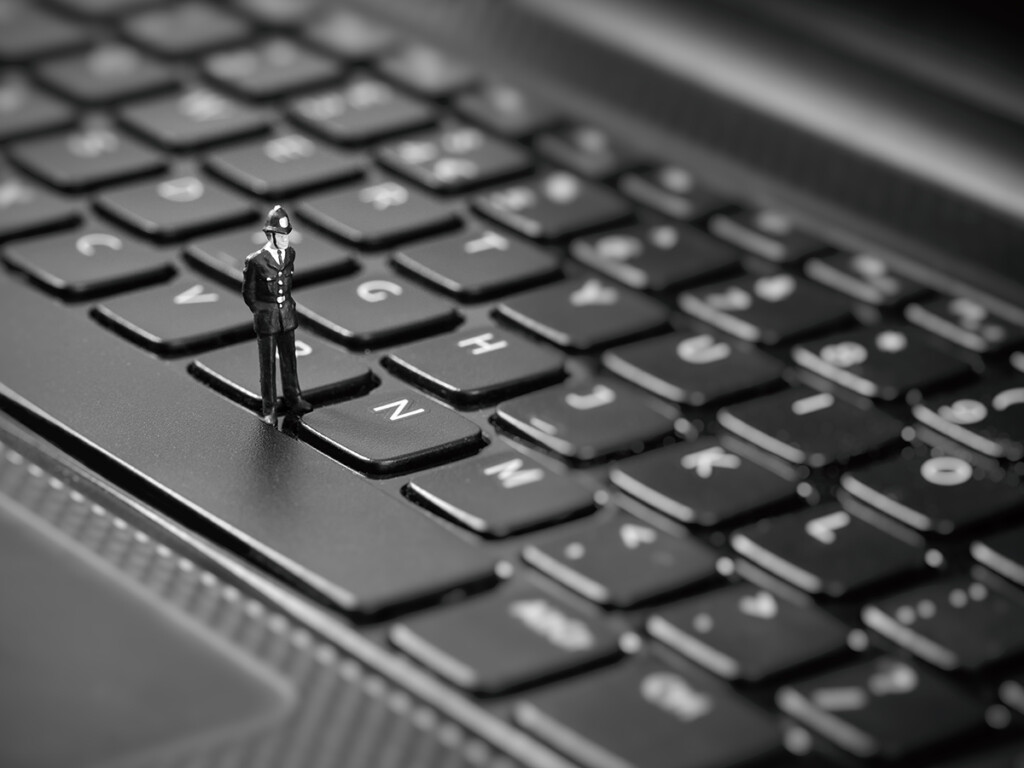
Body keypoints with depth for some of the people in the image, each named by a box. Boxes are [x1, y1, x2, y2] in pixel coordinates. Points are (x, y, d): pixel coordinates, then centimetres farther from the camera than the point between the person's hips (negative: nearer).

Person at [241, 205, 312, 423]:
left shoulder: (290, 254, -2)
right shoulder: (256, 261, -20)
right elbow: (248, 293, -7)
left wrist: (288, 306, 14)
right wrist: (261, 315, 0)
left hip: (287, 315, 5)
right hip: (266, 317, -5)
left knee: (289, 358, 14)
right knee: (268, 363, 5)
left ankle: (293, 400, 27)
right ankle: (269, 409, 14)